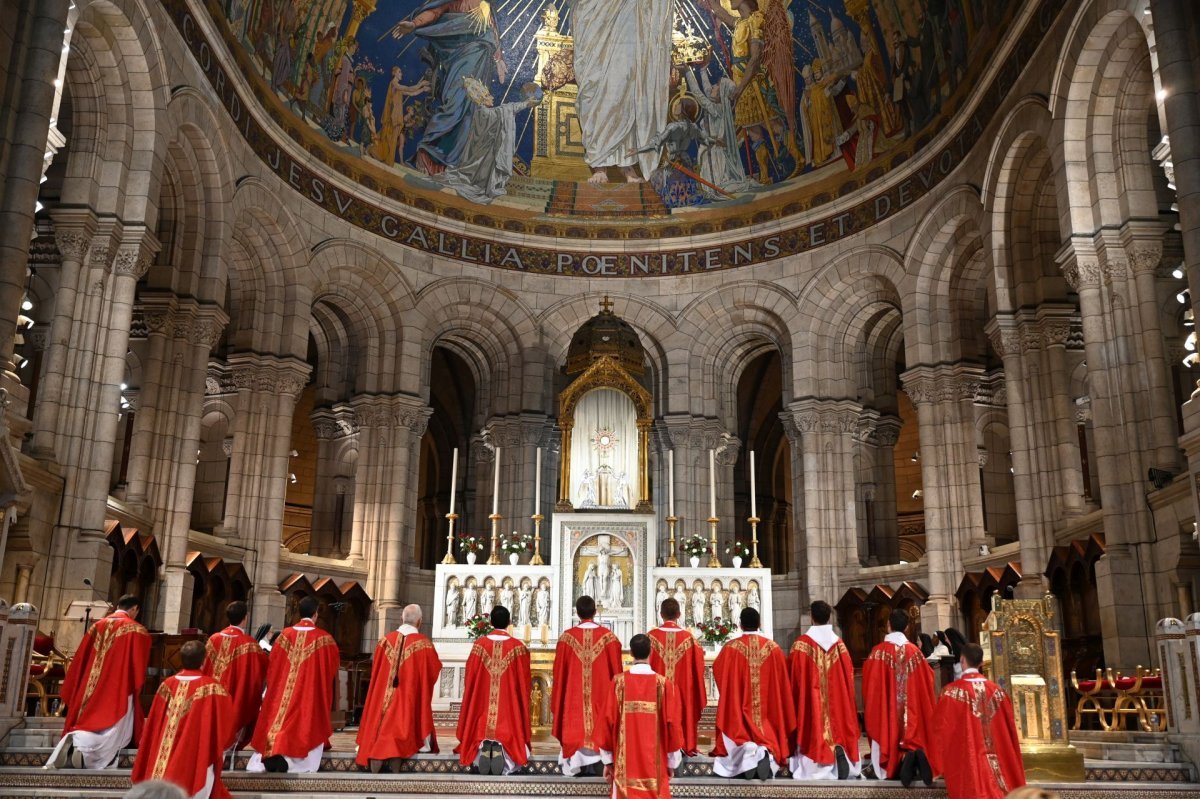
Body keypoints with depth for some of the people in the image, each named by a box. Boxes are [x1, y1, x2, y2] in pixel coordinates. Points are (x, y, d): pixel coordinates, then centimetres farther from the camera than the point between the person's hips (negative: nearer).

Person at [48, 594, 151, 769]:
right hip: (119, 688, -5)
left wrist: (72, 692, 20)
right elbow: (139, 665, -4)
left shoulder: (98, 626, 11)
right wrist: (136, 687, 13)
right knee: (112, 725, -4)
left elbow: (80, 659, 13)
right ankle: (82, 746, -27)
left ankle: (76, 739, -14)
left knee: (90, 720, 13)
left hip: (92, 687, 5)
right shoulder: (136, 630, -3)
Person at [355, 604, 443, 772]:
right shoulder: (424, 643, -7)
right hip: (410, 698, -3)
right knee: (400, 724, 0)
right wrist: (437, 662, 23)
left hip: (383, 695, 3)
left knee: (382, 725, 7)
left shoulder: (386, 640, 3)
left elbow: (375, 667, 14)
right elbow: (435, 669, 1)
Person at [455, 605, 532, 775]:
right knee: (507, 732, 7)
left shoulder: (479, 645, -3)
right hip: (509, 705, -1)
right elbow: (525, 682, 1)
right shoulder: (518, 647, -5)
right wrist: (522, 702, 17)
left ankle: (484, 747, -17)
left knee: (482, 730, 12)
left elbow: (469, 678, 5)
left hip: (481, 704, 1)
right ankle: (500, 748, -21)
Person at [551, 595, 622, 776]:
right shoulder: (608, 636, -4)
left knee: (576, 726, 7)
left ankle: (578, 766, 3)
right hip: (601, 693, 0)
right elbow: (616, 671, 1)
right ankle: (596, 765, 1)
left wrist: (556, 702, 12)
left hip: (573, 696, 0)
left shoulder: (567, 637, -5)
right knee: (600, 726, 5)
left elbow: (559, 672, 1)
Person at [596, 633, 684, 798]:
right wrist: (672, 762, 5)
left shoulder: (618, 682, -5)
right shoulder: (664, 684, -6)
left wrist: (608, 759, 7)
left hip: (625, 762, 0)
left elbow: (608, 720, -3)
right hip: (655, 763, 0)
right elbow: (672, 723, -6)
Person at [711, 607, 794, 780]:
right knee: (766, 734, 10)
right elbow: (782, 680, 9)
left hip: (739, 711, -2)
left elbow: (717, 669, 6)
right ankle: (765, 751, -20)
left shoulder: (731, 647, -7)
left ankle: (745, 750, -24)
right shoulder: (773, 648, 0)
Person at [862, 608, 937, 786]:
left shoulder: (879, 651, -6)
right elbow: (927, 681, 12)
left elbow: (870, 684, -2)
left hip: (886, 711, -2)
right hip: (913, 712, 2)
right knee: (914, 739, 10)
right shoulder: (915, 652, 3)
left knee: (890, 742, 2)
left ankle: (901, 762, -30)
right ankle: (917, 753, -24)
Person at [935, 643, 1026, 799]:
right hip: (999, 764, 4)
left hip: (966, 761, -4)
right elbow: (1009, 729, 12)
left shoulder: (952, 691, -9)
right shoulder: (997, 690, 4)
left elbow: (942, 730, -6)